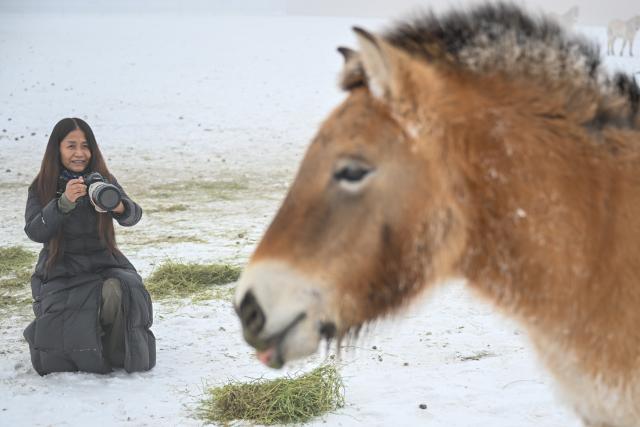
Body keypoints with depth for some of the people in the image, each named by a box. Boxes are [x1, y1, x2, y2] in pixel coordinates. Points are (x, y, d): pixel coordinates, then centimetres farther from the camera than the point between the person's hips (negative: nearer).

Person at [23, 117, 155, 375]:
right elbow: (34, 232, -15)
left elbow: (133, 216, -11)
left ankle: (118, 354, -14)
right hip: (60, 271, -1)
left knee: (116, 291, -32)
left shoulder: (103, 180, 2)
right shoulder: (41, 189, -1)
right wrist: (64, 203, -31)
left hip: (103, 264, 1)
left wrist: (119, 206, -36)